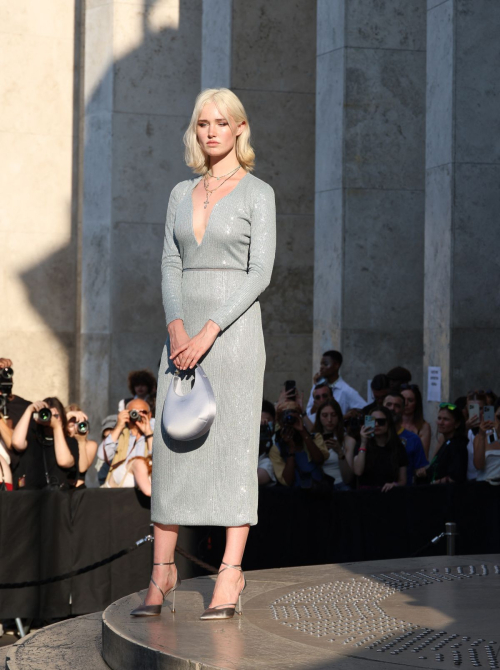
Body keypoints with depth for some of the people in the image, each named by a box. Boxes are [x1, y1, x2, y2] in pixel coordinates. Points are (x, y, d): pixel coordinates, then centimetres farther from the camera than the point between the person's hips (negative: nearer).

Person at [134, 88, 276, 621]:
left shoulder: (258, 193, -1)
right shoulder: (181, 194, 14)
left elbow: (260, 272, -9)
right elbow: (170, 267, 8)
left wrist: (209, 331, -17)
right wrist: (177, 325, -10)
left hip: (234, 328, -5)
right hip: (183, 329, 5)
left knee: (233, 448, -6)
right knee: (171, 448, 3)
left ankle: (229, 576, -3)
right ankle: (162, 571, 9)